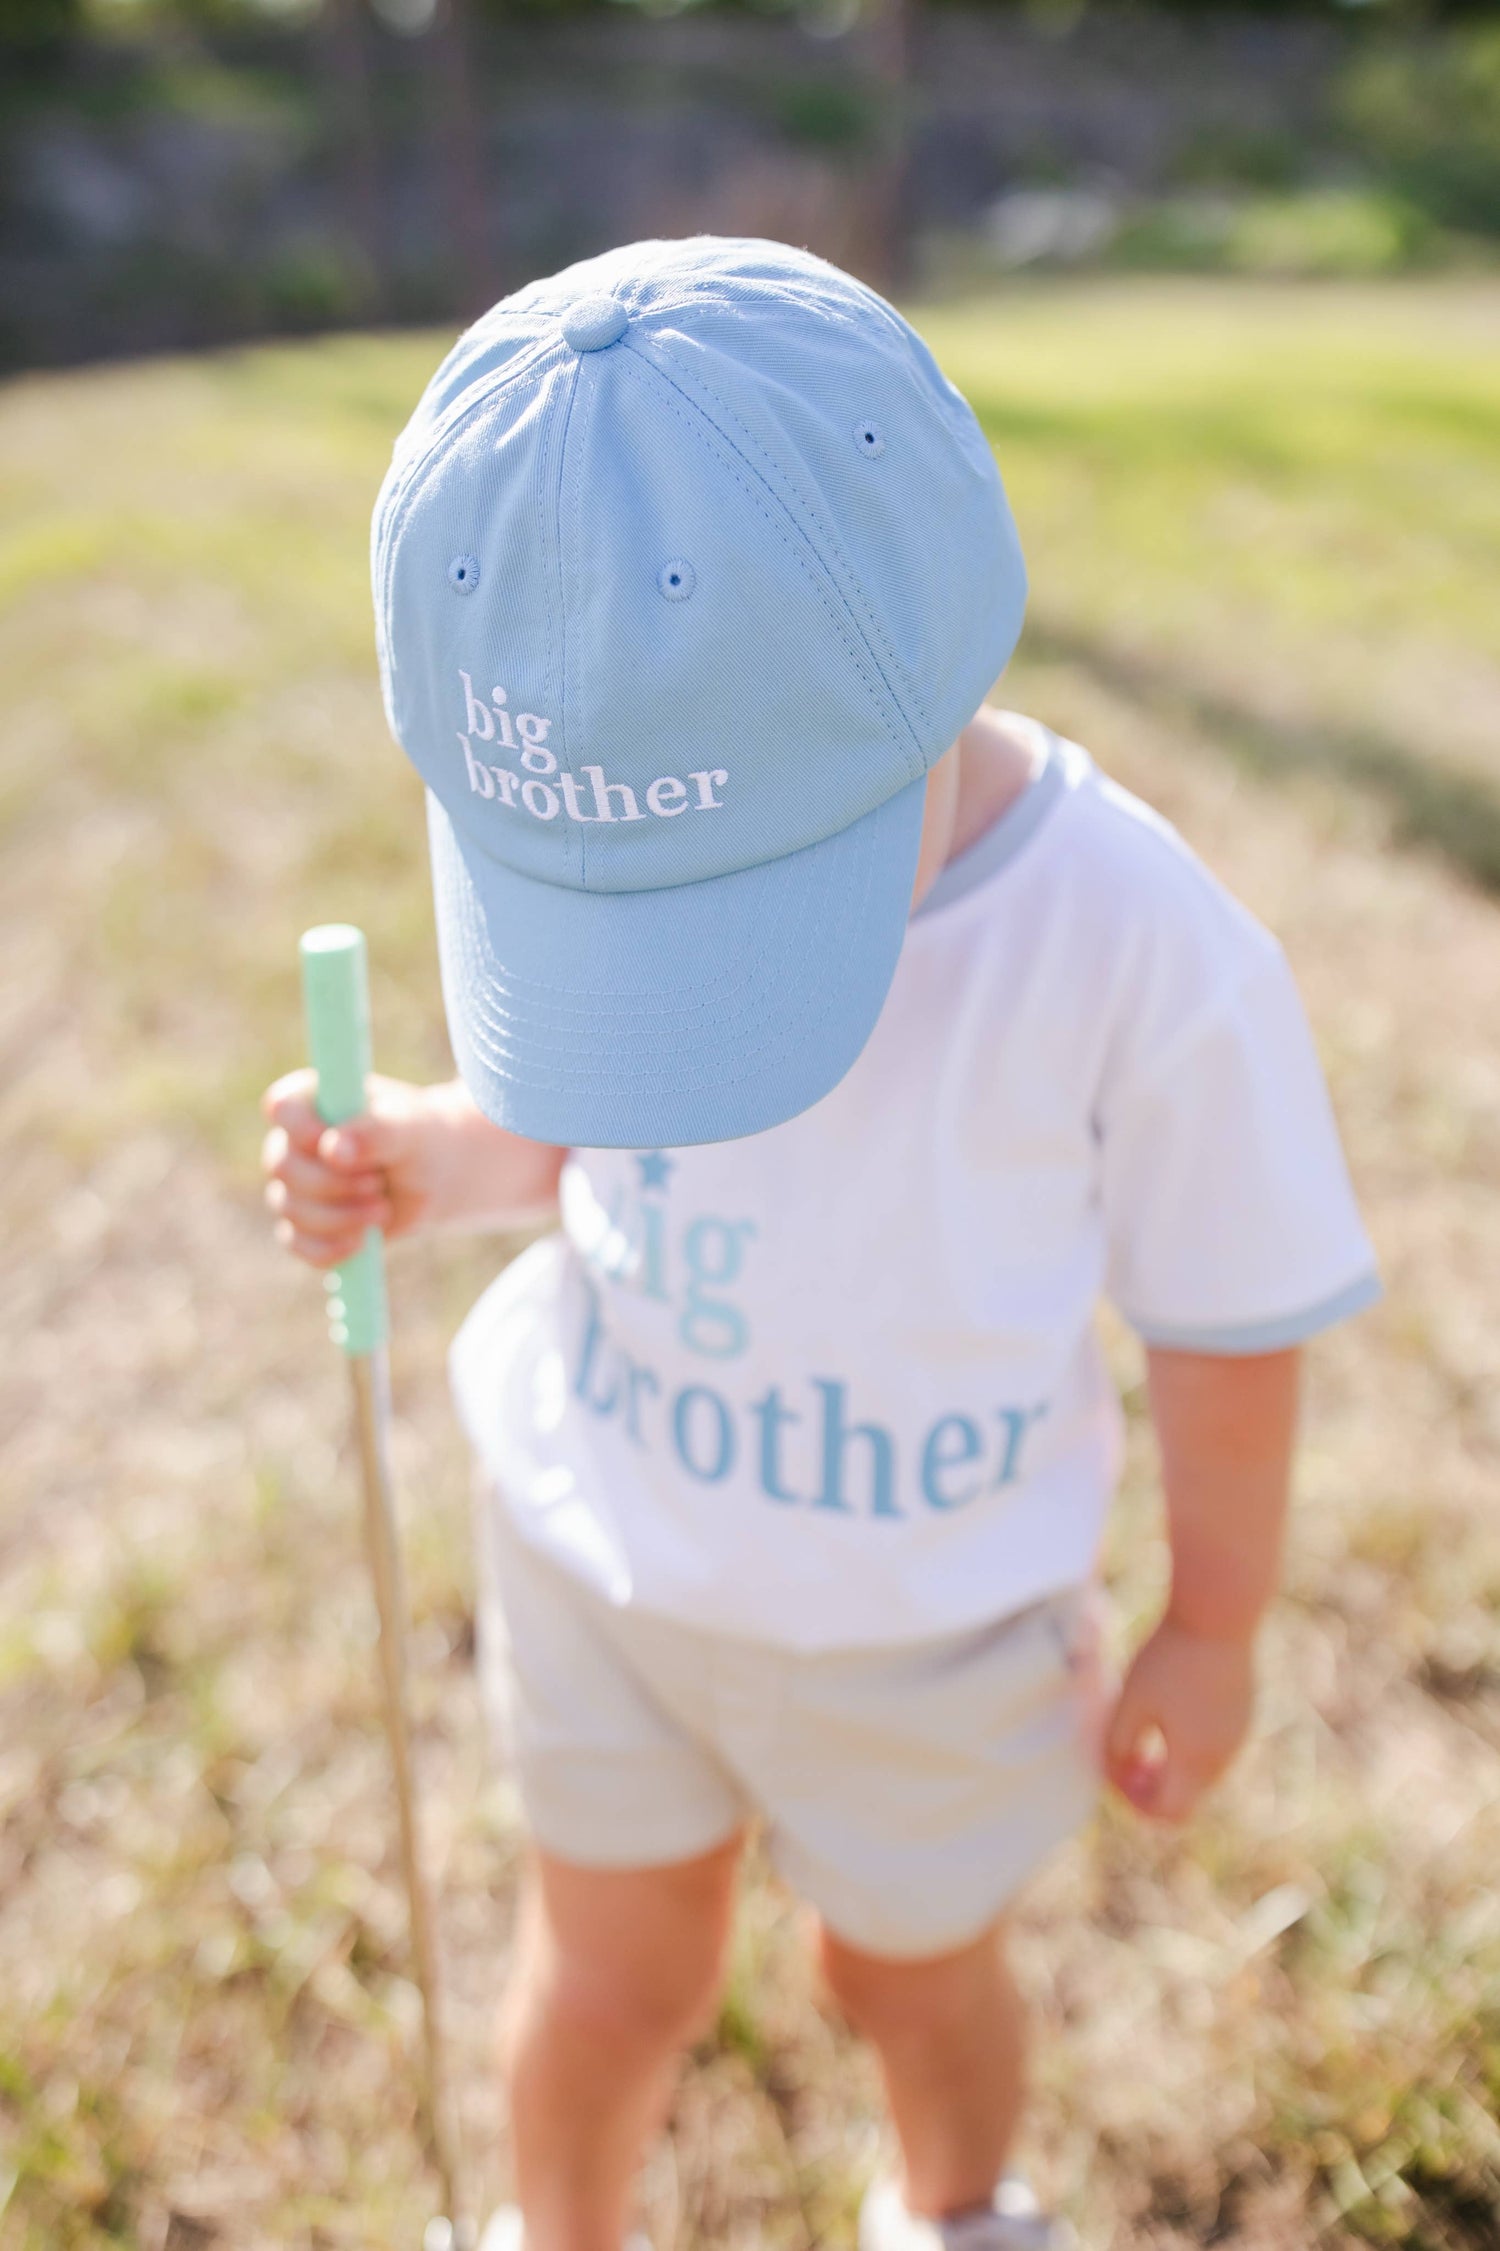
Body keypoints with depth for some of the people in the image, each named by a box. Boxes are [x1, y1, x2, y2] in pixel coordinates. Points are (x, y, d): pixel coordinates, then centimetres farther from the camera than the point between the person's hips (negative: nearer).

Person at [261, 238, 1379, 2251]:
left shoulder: (1148, 955, -29)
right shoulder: (599, 855, -19)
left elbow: (1230, 1328, -14)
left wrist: (1213, 1629, 0)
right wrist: (428, 1160, -23)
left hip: (925, 1616, -1)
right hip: (598, 1540, 2)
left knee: (908, 1966, 24)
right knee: (614, 1980, 20)